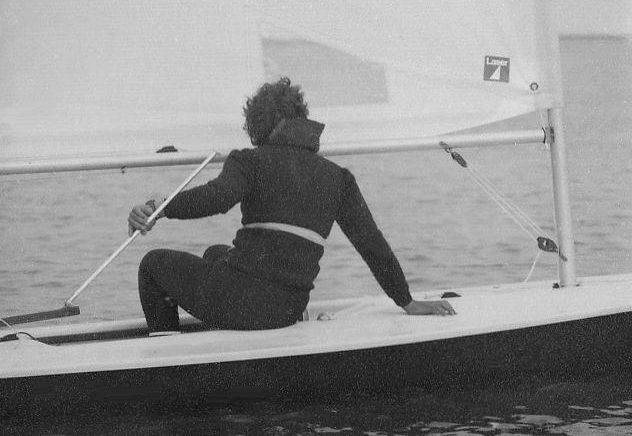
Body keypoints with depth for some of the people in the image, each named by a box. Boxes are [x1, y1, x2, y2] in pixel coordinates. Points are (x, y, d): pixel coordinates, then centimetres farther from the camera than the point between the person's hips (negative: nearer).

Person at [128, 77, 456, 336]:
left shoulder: (250, 161, 1)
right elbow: (373, 244, 12)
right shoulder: (337, 177, 13)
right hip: (288, 312, 6)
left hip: (238, 300, -6)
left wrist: (159, 210, -29)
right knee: (216, 253, 37)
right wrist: (407, 303, 18)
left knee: (154, 263, 22)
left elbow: (218, 196, -22)